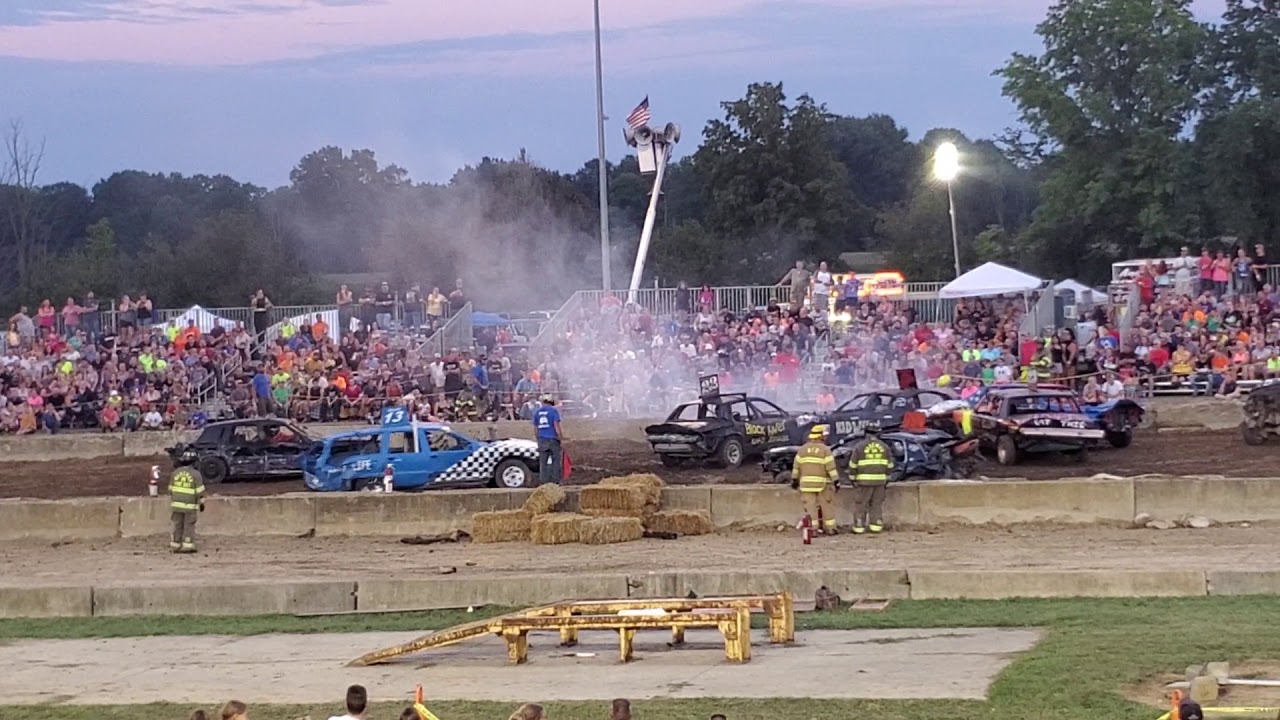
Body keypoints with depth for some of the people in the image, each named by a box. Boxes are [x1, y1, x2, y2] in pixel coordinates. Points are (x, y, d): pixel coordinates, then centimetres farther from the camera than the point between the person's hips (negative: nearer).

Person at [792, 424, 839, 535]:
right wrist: (836, 480, -6)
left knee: (810, 506, 1)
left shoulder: (803, 449, 5)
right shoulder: (825, 449, -7)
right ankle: (830, 529, 11)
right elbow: (831, 467, -10)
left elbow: (796, 466, 8)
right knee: (827, 506, 7)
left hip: (807, 483, 3)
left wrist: (795, 479, 17)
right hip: (822, 483, -3)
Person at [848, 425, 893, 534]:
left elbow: (853, 464, -3)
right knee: (877, 504, 11)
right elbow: (889, 464, 10)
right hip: (880, 480, 3)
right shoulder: (884, 446, 7)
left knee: (861, 504, 1)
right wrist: (887, 478, 18)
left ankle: (859, 527, -1)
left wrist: (853, 478, 6)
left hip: (864, 480, -3)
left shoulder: (859, 446, -4)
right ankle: (876, 525, 8)